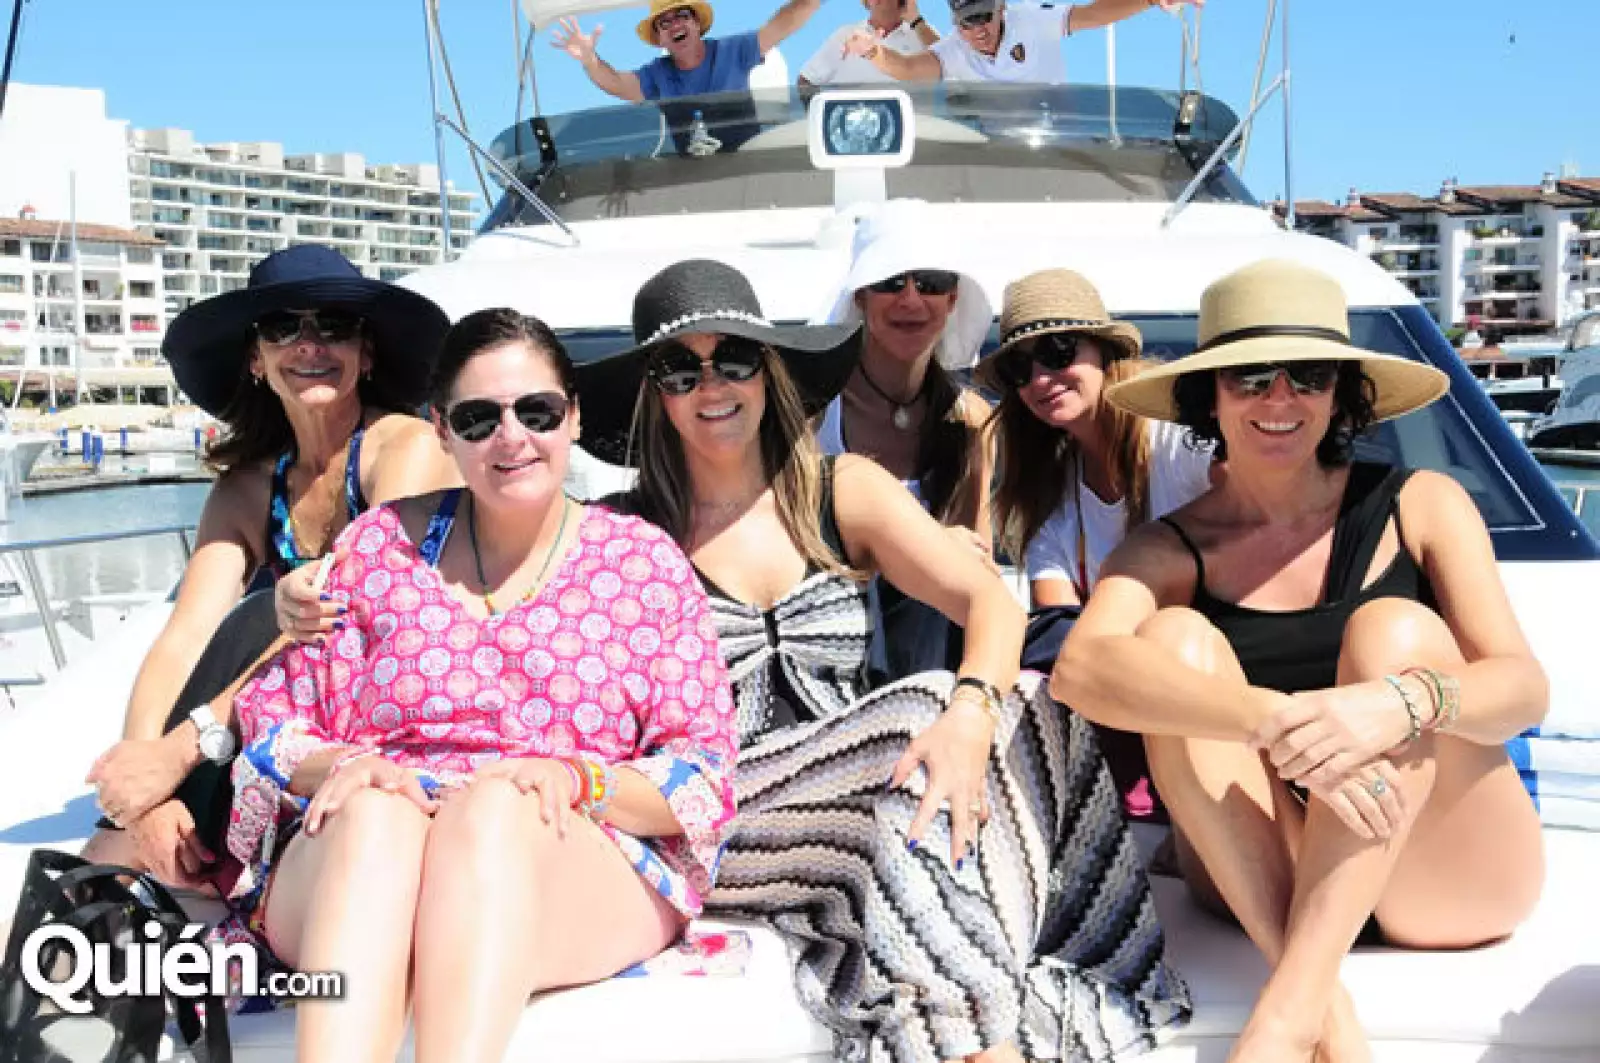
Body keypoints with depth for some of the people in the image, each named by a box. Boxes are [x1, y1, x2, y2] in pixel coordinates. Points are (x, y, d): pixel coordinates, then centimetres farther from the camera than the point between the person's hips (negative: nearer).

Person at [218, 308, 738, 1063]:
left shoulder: (645, 562, 8)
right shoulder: (381, 543, 12)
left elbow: (704, 777, 3)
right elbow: (272, 724, 11)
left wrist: (576, 781, -16)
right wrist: (337, 767, -12)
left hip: (589, 874, -1)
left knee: (497, 806, -34)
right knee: (375, 810, -33)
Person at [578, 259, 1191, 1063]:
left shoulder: (842, 492, 9)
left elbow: (990, 600, -2)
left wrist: (970, 716, -23)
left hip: (863, 805, 3)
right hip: (710, 831, -3)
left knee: (1028, 716, -22)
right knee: (920, 713, -27)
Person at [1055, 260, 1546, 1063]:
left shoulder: (1418, 505, 1)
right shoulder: (1169, 551, -2)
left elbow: (1526, 688, -10)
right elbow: (1079, 668, -23)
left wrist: (1402, 703, -34)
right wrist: (1275, 721, -40)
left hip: (1454, 878, 0)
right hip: (1263, 885, 0)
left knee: (1394, 630, -23)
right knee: (1177, 639, -20)